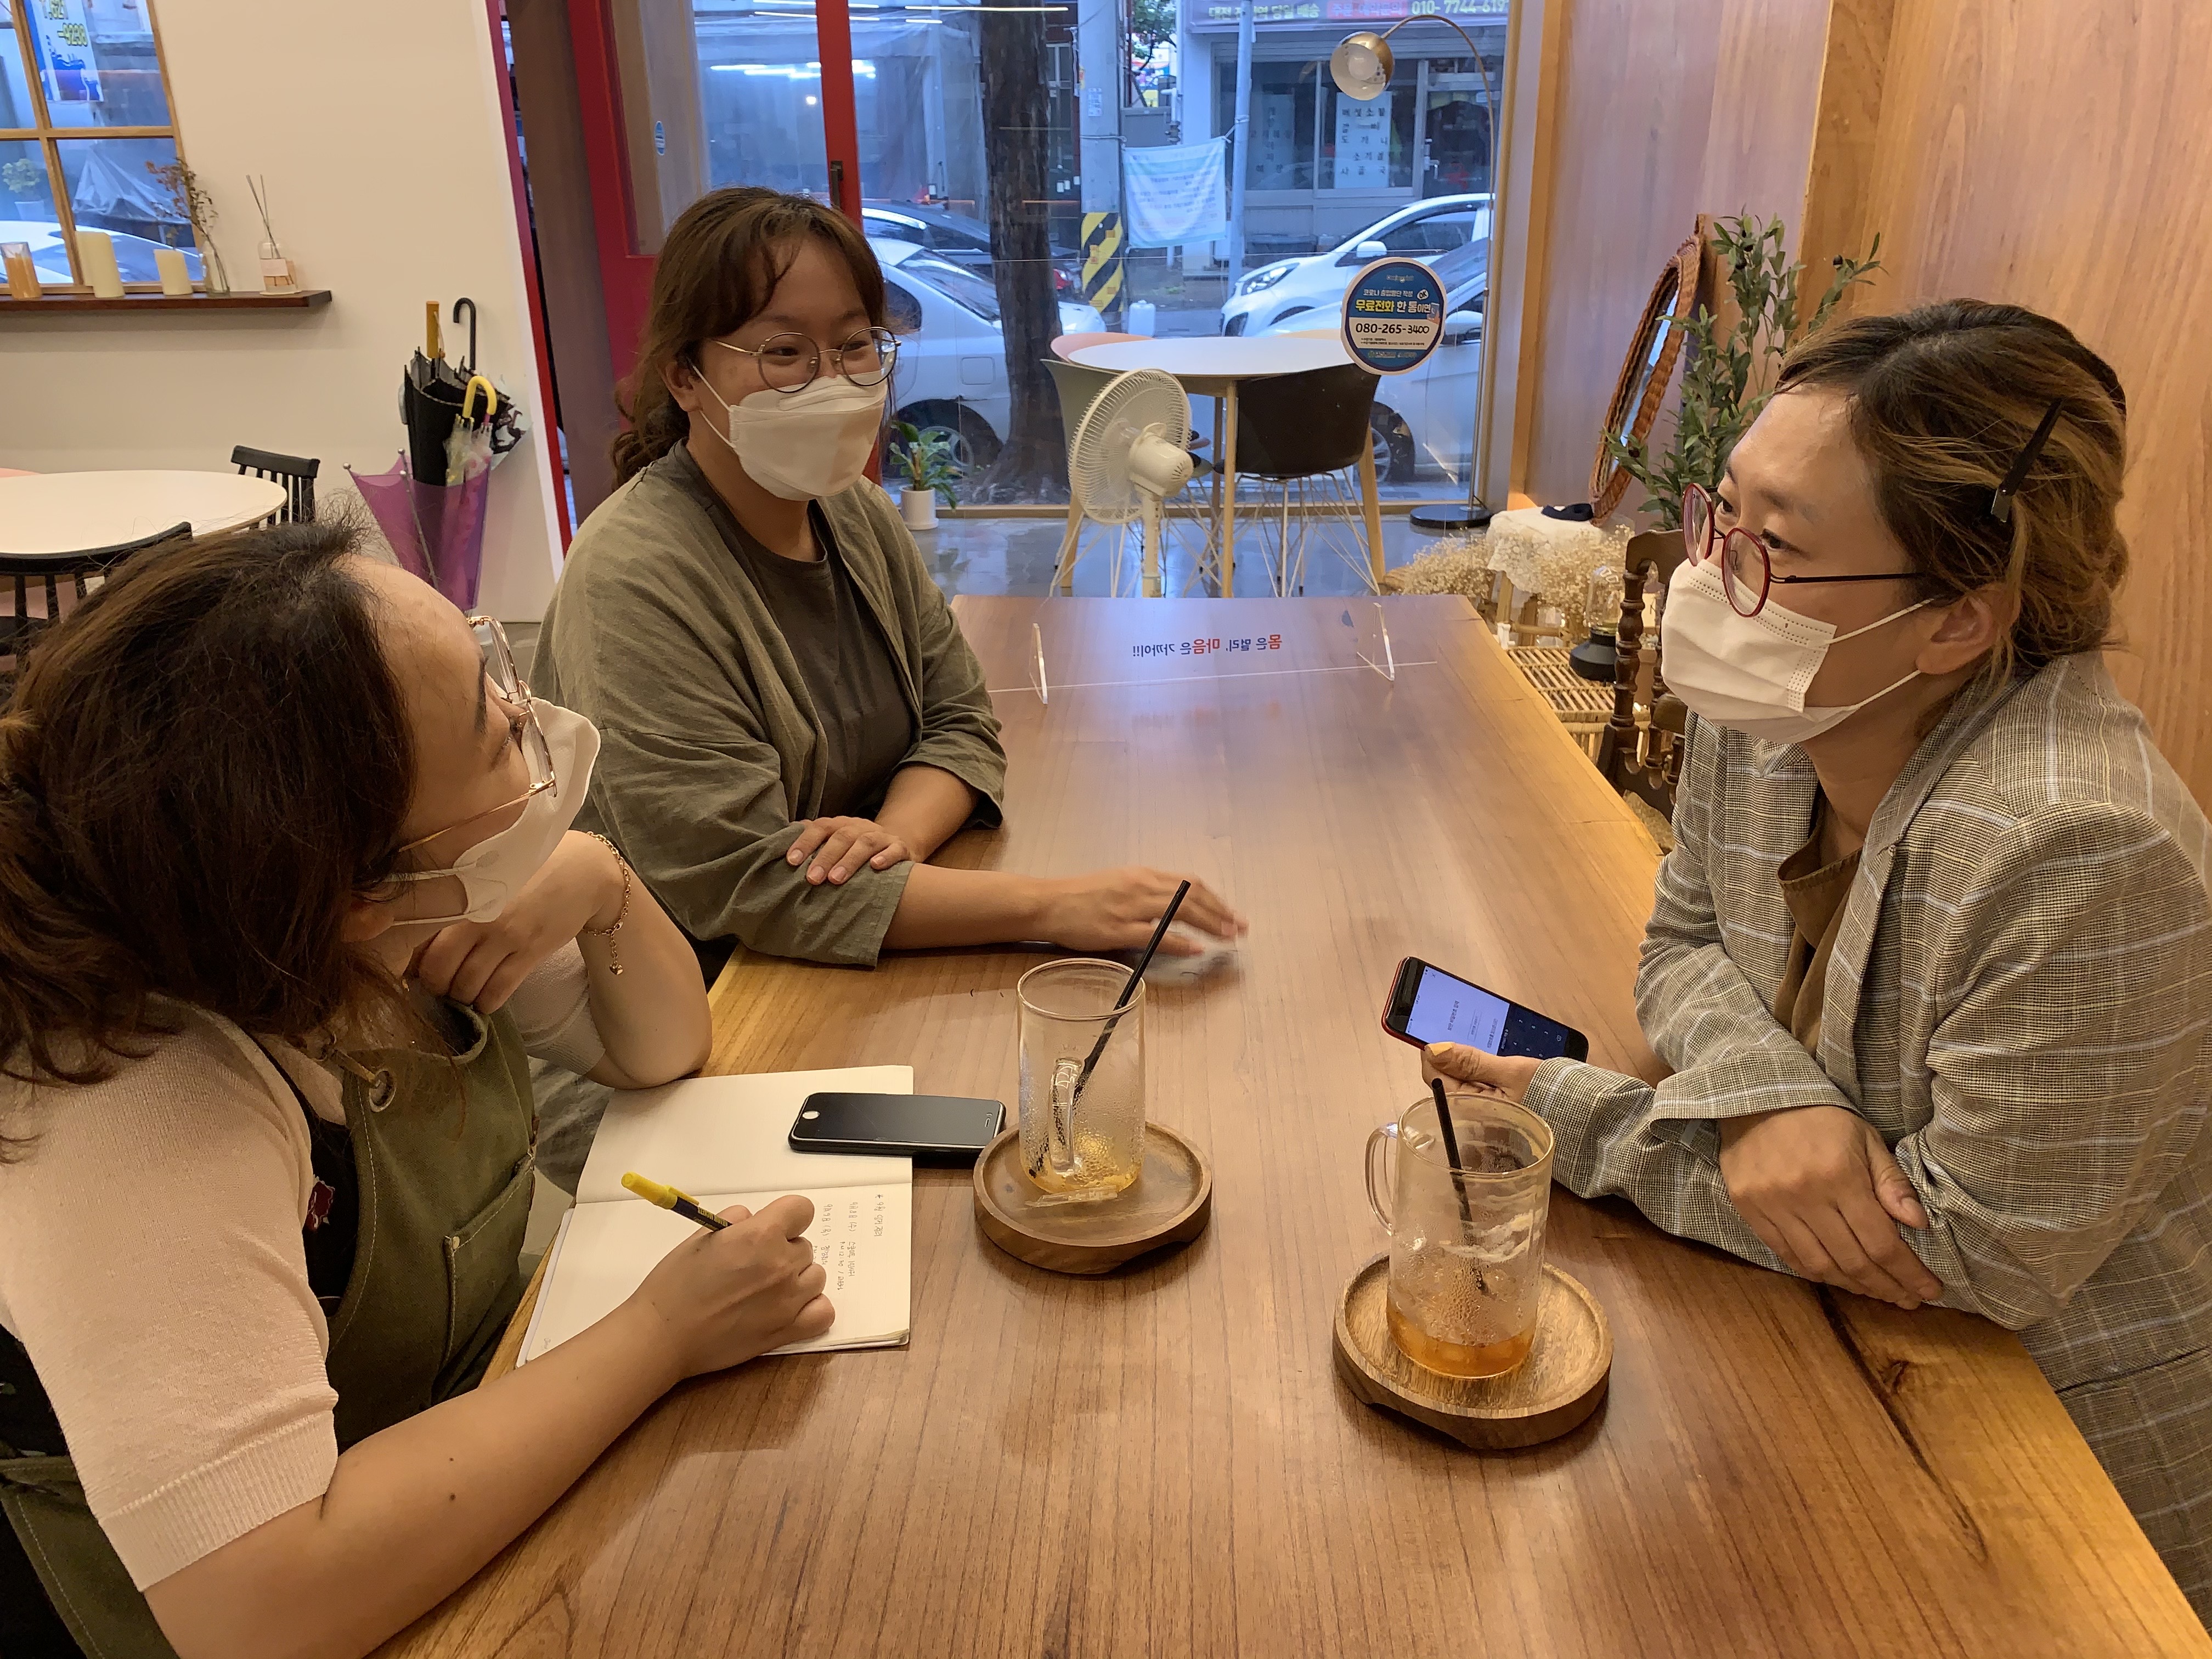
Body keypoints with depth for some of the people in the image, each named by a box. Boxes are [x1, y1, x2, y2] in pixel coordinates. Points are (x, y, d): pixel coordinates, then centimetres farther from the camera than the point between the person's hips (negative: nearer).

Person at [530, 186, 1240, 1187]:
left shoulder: (853, 514, 4)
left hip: (842, 991, 7)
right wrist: (1054, 905, -28)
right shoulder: (637, 582, -21)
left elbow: (959, 722, 6)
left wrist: (896, 833, -19)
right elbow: (747, 886, -25)